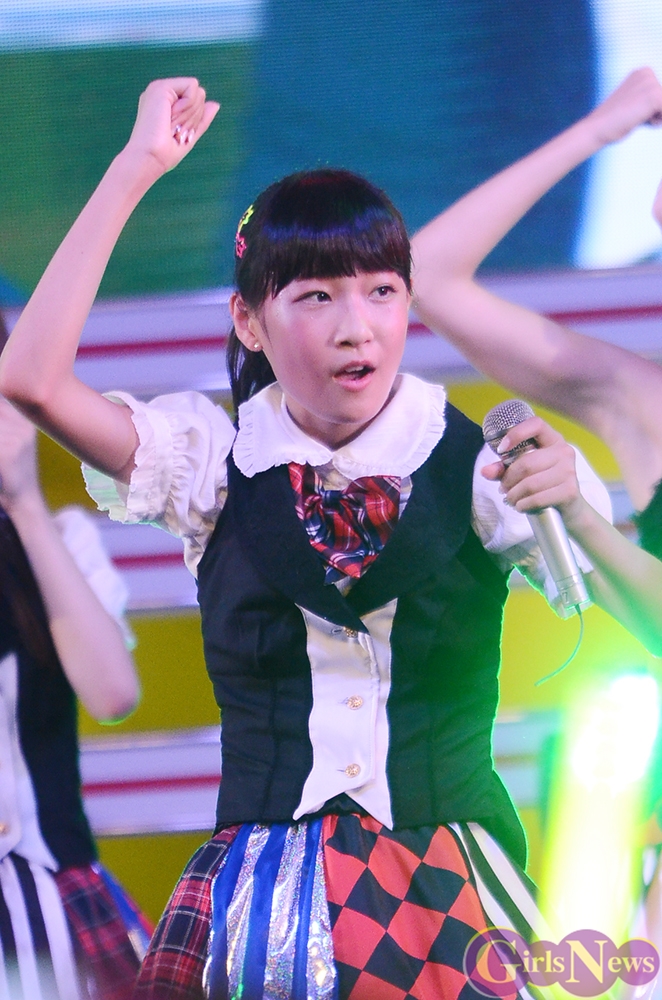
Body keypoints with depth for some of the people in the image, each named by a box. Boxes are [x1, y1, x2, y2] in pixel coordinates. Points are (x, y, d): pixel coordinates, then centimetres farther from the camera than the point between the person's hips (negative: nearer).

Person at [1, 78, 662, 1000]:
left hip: (452, 886, -1)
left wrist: (575, 510, -25)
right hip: (263, 881, 1)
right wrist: (137, 166, -11)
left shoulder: (480, 466, -1)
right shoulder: (215, 459, 3)